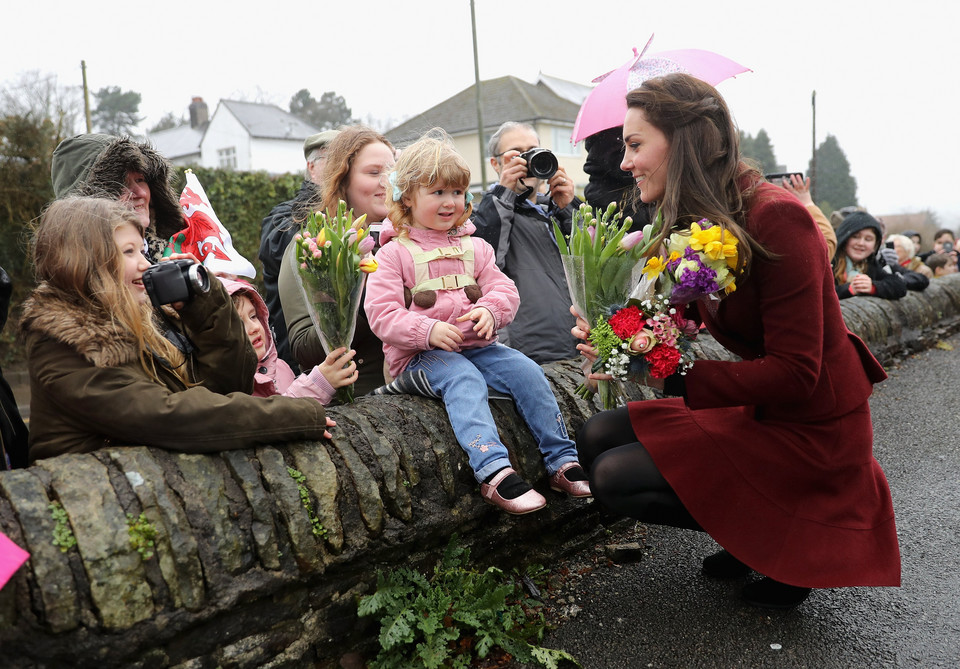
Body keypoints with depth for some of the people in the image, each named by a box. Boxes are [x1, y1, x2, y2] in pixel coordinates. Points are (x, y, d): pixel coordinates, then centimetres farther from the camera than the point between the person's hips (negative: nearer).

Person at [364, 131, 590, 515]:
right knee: (465, 380, -33)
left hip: (477, 345, 5)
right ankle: (494, 472, -45)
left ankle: (562, 461, -8)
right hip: (421, 354, -5)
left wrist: (489, 310, -15)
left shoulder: (474, 247, 17)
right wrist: (429, 330, -24)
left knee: (527, 370, -15)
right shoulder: (394, 253, 0)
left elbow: (504, 289, 10)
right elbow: (381, 313, -9)